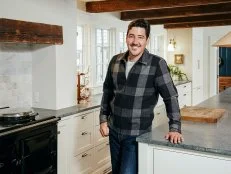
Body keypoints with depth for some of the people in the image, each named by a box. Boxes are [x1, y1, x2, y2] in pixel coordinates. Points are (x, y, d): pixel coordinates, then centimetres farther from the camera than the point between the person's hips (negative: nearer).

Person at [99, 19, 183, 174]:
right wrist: (103, 119, 7)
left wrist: (175, 128, -16)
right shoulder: (115, 61, 1)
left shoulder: (157, 64, -13)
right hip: (114, 131, 5)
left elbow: (171, 97, -11)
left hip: (137, 135, -5)